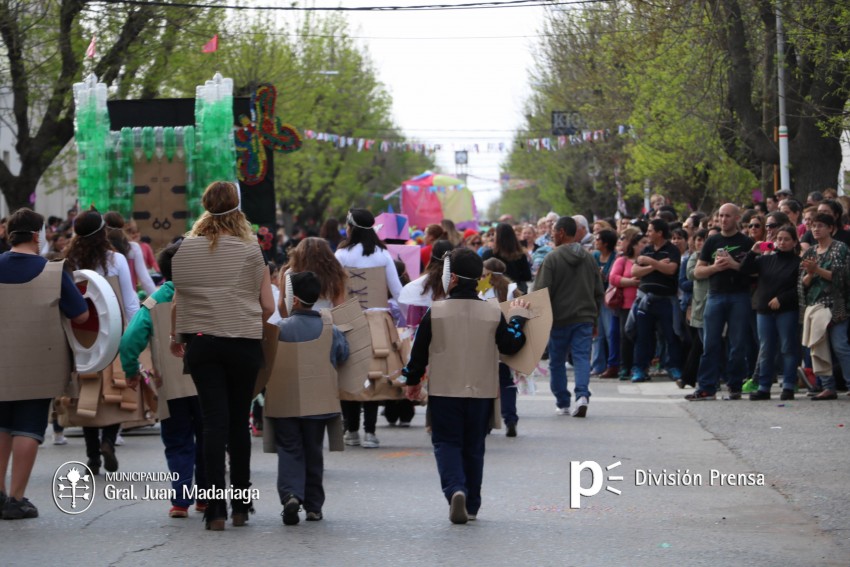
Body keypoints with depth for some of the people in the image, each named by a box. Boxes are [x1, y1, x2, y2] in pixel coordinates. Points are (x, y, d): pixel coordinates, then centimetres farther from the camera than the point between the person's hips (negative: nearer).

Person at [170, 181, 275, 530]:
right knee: (239, 421, 11)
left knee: (214, 420, 1)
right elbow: (268, 307, -3)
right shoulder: (250, 250, -3)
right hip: (244, 343, -1)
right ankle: (241, 505, 17)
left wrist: (176, 336, 21)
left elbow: (178, 300, 5)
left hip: (201, 342, 1)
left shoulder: (185, 249, 1)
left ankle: (217, 508, -8)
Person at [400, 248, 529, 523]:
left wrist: (412, 379, 13)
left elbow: (419, 350, -2)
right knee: (473, 447, 14)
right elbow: (510, 346, 2)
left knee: (446, 442, 5)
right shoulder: (493, 312, -4)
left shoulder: (435, 311, -9)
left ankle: (455, 489, -21)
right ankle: (471, 506, 18)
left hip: (444, 390, -2)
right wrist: (518, 318, 17)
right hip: (482, 390, 2)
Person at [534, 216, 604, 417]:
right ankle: (582, 395, -21)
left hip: (559, 318, -3)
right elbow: (599, 292, 13)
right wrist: (593, 315, 22)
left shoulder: (552, 258, -9)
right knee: (582, 357, 0)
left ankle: (562, 403, 15)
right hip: (585, 318, 3)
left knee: (557, 362, 9)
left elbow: (541, 291, -10)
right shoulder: (589, 258, 7)